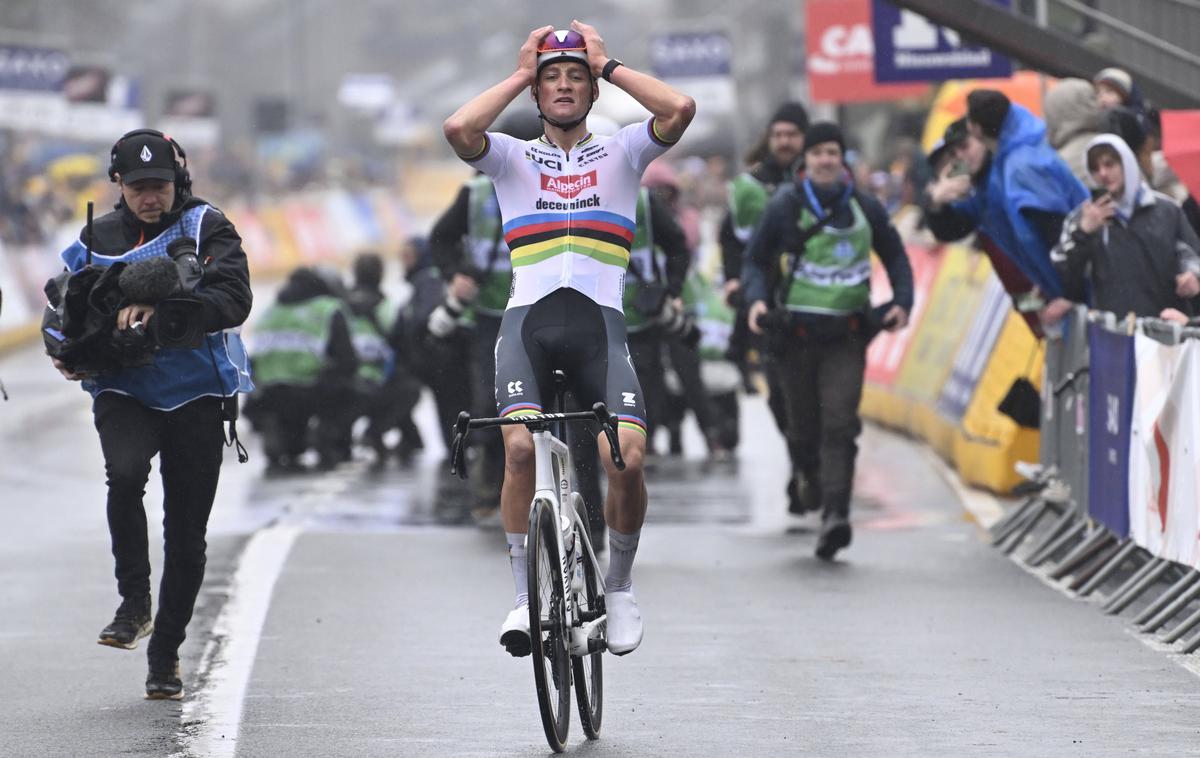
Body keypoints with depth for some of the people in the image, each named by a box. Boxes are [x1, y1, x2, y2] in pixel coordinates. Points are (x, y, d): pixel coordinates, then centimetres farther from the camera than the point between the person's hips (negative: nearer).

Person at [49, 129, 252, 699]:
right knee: (125, 472, -31)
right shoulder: (97, 240, 10)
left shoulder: (206, 229, -1)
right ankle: (134, 603, -17)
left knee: (186, 533, 3)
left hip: (196, 393, -1)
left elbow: (232, 302, -16)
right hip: (124, 390, 1)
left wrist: (158, 308, -29)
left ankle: (165, 652, 19)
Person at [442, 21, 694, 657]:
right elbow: (457, 128, -5)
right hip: (529, 318, 0)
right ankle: (525, 598, -14)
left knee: (628, 460, -18)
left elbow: (680, 109, -1)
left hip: (598, 323, 0)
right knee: (520, 447, -25)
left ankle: (619, 588, 6)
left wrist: (608, 65, 8)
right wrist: (519, 75, 6)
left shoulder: (620, 152, 18)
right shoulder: (513, 158, 17)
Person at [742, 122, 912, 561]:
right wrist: (756, 299, -13)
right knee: (804, 427, 8)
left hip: (847, 336, 0)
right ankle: (811, 475, 41)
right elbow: (756, 260, 6)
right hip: (797, 333, 0)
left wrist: (903, 301, 4)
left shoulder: (865, 209, 6)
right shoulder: (785, 207, 0)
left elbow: (895, 256, 19)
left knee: (839, 423, -15)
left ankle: (835, 514, -23)